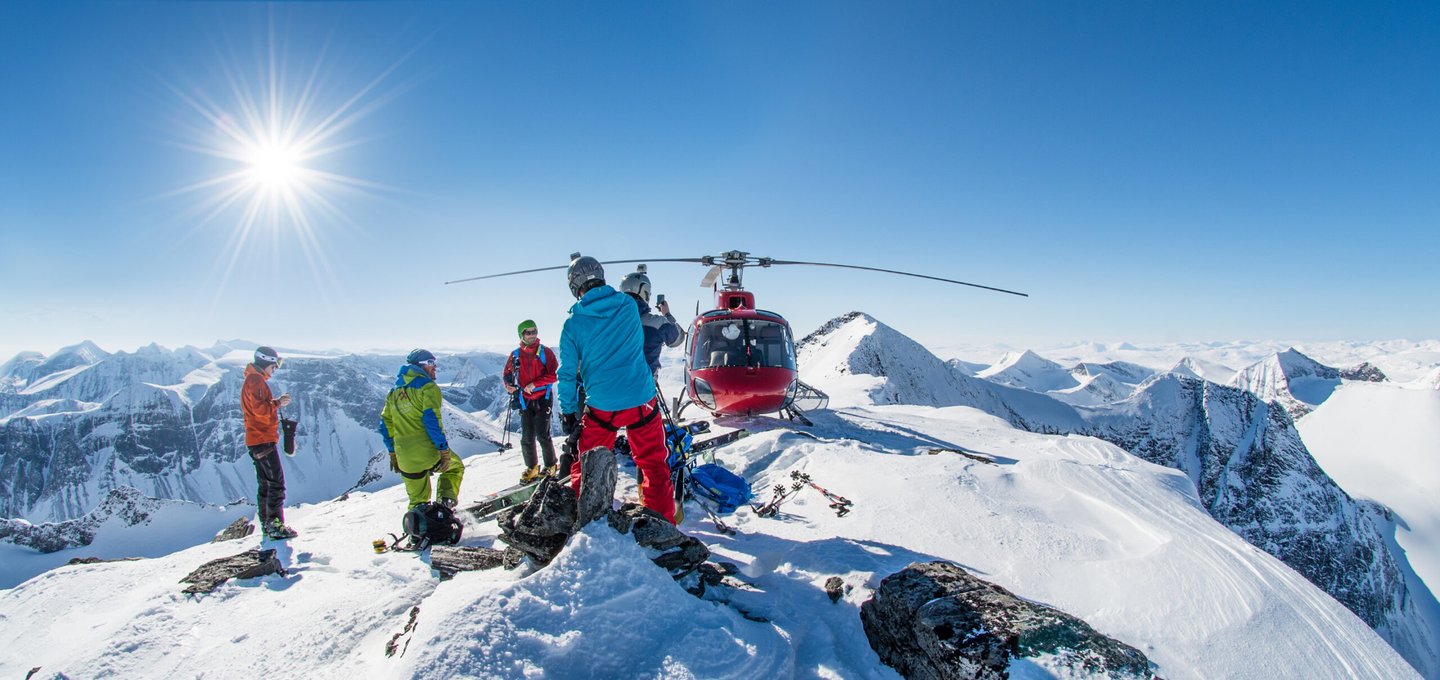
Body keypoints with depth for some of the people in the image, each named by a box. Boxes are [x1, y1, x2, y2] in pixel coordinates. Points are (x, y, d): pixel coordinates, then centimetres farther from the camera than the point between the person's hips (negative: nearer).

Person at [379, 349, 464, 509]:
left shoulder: (394, 393, 17)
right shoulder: (427, 387, -6)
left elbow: (386, 424, 19)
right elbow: (432, 420, -16)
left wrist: (393, 453, 26)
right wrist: (444, 450, -15)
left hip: (405, 460, 6)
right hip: (429, 452, -6)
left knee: (418, 499, 22)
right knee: (456, 467, 22)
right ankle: (445, 502, 1)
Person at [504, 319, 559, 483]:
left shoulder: (545, 352, -3)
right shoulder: (515, 355, 5)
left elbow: (554, 374, -9)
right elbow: (508, 373, 14)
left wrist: (534, 384, -17)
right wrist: (508, 385, -8)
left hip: (542, 398, -3)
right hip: (525, 400, 3)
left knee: (542, 435, -9)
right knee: (527, 438, 3)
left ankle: (550, 466, 9)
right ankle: (531, 468, 20)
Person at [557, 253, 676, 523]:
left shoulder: (573, 323, -5)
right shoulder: (629, 306, -2)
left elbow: (568, 373, -1)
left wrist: (568, 411, 9)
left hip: (600, 406, -1)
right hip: (641, 399, 1)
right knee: (654, 465, 14)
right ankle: (662, 521, 21)